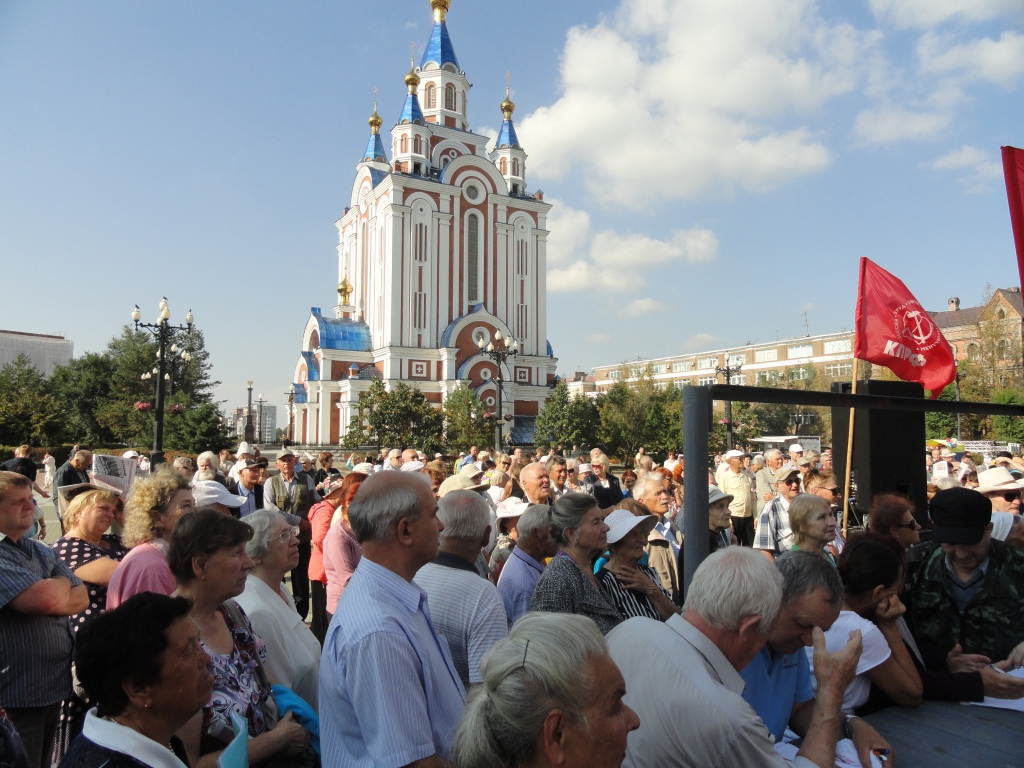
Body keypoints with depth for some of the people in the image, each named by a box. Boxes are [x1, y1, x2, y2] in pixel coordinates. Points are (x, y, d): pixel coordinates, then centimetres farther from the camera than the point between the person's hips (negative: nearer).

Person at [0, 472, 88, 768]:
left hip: (54, 686, 8)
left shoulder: (42, 552, 11)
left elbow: (81, 598, 4)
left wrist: (44, 599, -15)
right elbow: (45, 598, -28)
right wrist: (62, 583, -7)